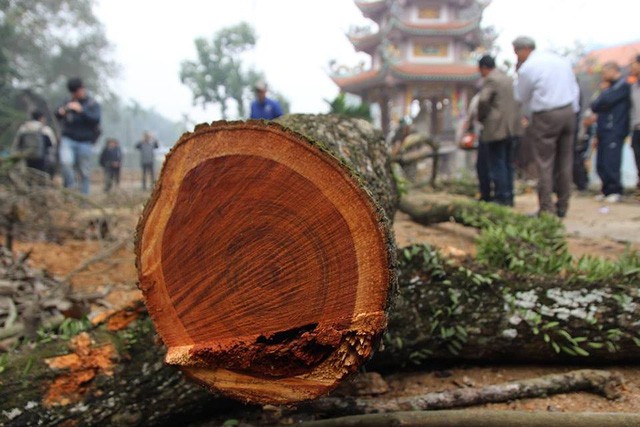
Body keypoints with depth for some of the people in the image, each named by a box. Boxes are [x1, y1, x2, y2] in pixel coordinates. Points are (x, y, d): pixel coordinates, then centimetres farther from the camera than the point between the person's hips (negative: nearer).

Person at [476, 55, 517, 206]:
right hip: (511, 128, 9)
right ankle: (509, 197, 17)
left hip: (496, 129, -9)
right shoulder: (509, 79, 19)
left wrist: (481, 118, -7)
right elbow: (517, 101, 22)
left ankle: (501, 198, -4)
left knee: (496, 165, -5)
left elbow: (483, 100, -22)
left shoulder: (490, 80, -9)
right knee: (507, 164, 13)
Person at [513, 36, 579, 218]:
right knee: (565, 161, 11)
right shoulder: (560, 59, 13)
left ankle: (547, 208, -1)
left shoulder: (527, 68, -8)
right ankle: (562, 206, 19)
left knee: (545, 163, -2)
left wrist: (518, 75, 13)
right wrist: (572, 111, 20)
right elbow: (574, 88, 16)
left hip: (546, 116, -7)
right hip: (569, 112, 7)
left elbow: (520, 97, 1)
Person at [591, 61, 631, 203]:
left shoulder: (623, 84, -3)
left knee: (611, 163, -11)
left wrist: (604, 90, 5)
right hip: (603, 131, 9)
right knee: (601, 164, 6)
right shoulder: (611, 86, 24)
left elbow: (606, 100, -17)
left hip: (614, 131, -9)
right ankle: (607, 190, 13)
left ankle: (615, 191, -5)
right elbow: (594, 106, 20)